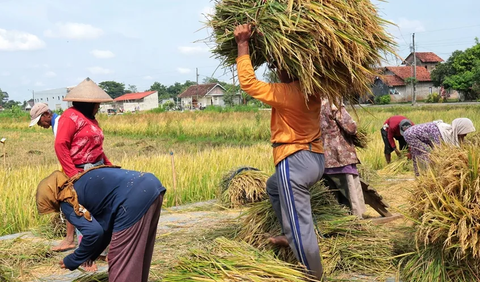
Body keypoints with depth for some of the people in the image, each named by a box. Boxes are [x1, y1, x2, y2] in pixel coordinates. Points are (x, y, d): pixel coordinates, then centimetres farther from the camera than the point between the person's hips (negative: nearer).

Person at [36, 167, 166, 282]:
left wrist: (72, 261, 10)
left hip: (135, 198, -9)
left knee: (121, 259, 4)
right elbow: (105, 224, 32)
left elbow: (93, 232, -5)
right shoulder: (80, 184, 29)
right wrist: (92, 254, 37)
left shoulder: (67, 201, 3)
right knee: (138, 254, 23)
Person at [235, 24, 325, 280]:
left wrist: (243, 45, -12)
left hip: (294, 161, -9)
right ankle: (291, 238, 36)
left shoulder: (286, 93, -19)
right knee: (274, 188, 34)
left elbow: (248, 83, -17)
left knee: (299, 226, -1)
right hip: (315, 158, 9)